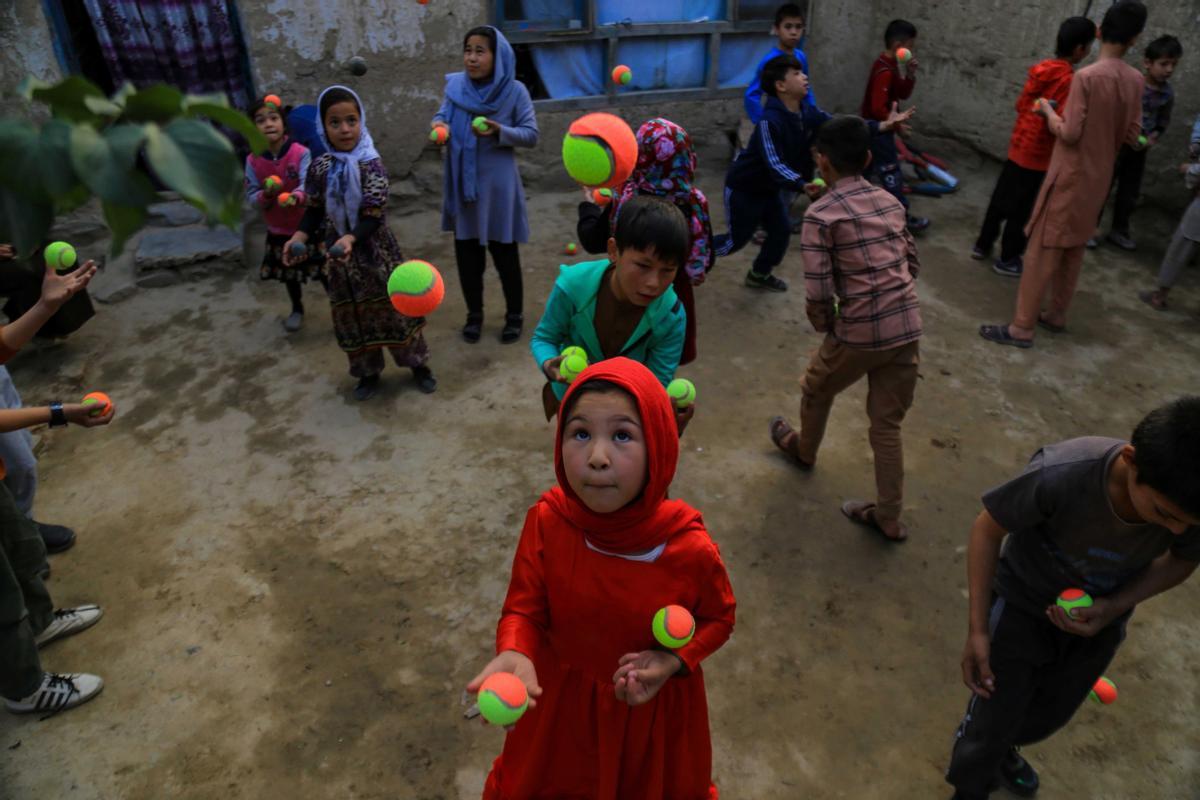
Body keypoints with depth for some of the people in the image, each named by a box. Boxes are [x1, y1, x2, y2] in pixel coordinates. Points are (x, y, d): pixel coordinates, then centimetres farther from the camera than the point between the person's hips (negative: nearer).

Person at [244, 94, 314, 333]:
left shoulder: (301, 153, -19)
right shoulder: (253, 161, -9)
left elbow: (308, 186, -30)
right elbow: (251, 198, -7)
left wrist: (295, 197, -51)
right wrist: (266, 194, -29)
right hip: (279, 230, 4)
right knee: (289, 273, 22)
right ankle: (297, 309, 46)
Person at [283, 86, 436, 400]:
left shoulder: (372, 165, -15)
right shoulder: (319, 168, -3)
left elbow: (374, 215, -20)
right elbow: (314, 210, 4)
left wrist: (350, 239, -35)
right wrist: (300, 237, -13)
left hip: (374, 250, -4)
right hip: (338, 255, 4)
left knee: (395, 308, 7)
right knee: (353, 316, 13)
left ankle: (418, 363, 25)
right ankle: (369, 372, 30)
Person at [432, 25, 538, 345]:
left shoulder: (514, 91, -9)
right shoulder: (455, 85, -1)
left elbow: (531, 135, -8)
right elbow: (444, 115, 10)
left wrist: (500, 132, -24)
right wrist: (439, 125, -13)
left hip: (497, 184, -3)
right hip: (462, 183, 3)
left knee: (504, 253, 6)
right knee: (466, 251, 10)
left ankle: (514, 315, 24)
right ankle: (474, 314, 28)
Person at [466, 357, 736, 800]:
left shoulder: (690, 549, -29)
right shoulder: (545, 521, -27)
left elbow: (718, 617, -9)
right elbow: (524, 609, -17)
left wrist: (674, 661, -25)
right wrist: (514, 654, -39)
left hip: (652, 703, -1)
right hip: (561, 696, 2)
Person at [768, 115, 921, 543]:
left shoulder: (821, 213, -9)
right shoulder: (891, 202, 10)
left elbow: (818, 291, -15)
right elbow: (913, 265, 15)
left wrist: (823, 324, 5)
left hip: (859, 332, -5)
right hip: (907, 327, 5)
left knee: (816, 389, 25)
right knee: (887, 423, 15)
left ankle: (803, 449, 52)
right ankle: (888, 518, 23)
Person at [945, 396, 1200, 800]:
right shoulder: (1061, 475, -41)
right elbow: (988, 529, -23)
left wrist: (1114, 607, -23)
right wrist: (977, 629, -22)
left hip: (1098, 618, 4)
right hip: (1023, 607, -4)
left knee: (1047, 717, 26)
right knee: (988, 724, 7)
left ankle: (1003, 747, 59)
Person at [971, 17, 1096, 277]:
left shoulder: (1040, 69, 2)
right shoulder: (1070, 80, -20)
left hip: (1018, 145, 7)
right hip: (1038, 154, -7)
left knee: (1000, 198, 17)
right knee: (1021, 209, 3)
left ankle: (982, 245, 27)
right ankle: (1007, 260, 13)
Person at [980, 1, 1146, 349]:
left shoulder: (1086, 77, -17)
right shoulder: (1135, 80, 3)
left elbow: (1069, 133, -18)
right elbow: (1132, 135, 8)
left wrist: (1049, 112, -1)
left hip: (1070, 177, -7)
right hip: (1098, 179, 7)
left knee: (1043, 250, -5)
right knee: (1074, 249, 17)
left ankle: (1022, 327, -4)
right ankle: (1056, 315, 27)